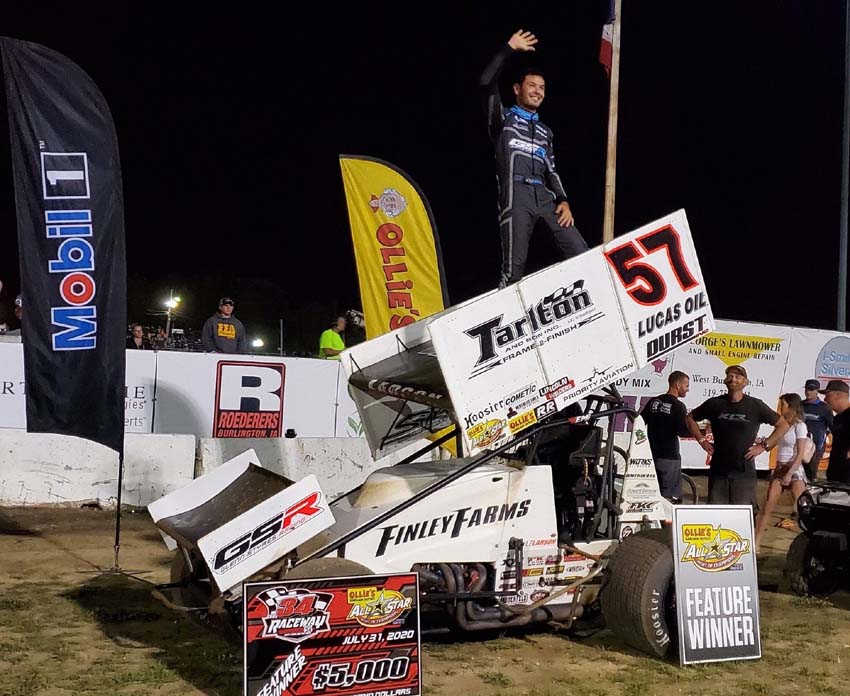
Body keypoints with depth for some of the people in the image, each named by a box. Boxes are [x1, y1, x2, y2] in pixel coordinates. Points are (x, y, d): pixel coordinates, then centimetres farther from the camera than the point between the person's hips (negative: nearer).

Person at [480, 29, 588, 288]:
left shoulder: (545, 132, 29)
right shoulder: (503, 118, 14)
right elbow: (487, 82, -2)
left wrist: (563, 201, 7)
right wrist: (509, 49, -3)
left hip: (545, 196, 5)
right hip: (516, 194, -5)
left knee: (581, 254, -9)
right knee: (514, 267, -14)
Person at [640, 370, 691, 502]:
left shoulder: (653, 402, 9)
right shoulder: (678, 406, -11)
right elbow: (683, 432, -18)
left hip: (651, 454, 7)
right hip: (669, 457, -7)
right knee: (670, 496, -3)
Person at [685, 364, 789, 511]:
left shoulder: (755, 405, 0)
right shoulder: (715, 403, 4)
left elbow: (783, 424, 6)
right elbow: (690, 418, 18)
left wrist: (763, 446, 0)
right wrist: (702, 440, 7)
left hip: (745, 472, -2)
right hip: (718, 470, 2)